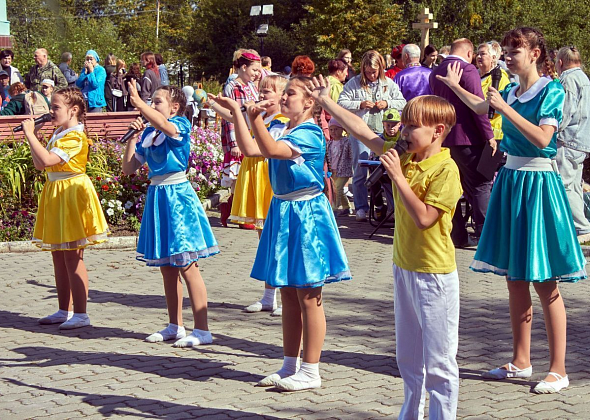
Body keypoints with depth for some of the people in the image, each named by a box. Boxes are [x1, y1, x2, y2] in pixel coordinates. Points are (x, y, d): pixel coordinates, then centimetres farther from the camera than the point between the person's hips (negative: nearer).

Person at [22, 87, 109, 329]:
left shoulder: (74, 137, -16)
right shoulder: (58, 135, 15)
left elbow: (47, 160, -27)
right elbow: (39, 165, 13)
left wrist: (30, 134, -20)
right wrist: (31, 137, 6)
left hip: (72, 193, -10)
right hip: (55, 194, 10)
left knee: (72, 257, -8)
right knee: (59, 256, 13)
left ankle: (80, 314, -4)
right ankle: (64, 311, 21)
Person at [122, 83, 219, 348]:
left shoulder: (180, 125, -8)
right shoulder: (148, 133, 11)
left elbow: (163, 124, -32)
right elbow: (129, 168, 12)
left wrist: (137, 102, -34)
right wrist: (133, 136, 4)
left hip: (177, 195, -7)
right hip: (156, 195, 7)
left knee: (186, 266, -8)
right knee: (166, 267, 12)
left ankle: (202, 330, -4)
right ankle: (175, 326, 22)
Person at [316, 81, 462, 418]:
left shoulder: (446, 169, -17)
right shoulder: (405, 158, 6)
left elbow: (424, 217, -24)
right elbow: (363, 132, 11)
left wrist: (399, 177, -21)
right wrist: (326, 102, 13)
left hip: (434, 274, -8)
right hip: (404, 267, 9)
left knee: (438, 361, -3)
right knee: (408, 356, 19)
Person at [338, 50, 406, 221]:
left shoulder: (389, 84, 11)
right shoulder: (354, 83, 5)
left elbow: (402, 103, 13)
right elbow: (341, 103, 1)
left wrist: (387, 103, -4)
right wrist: (360, 105, -11)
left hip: (383, 130, 2)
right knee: (360, 170, -3)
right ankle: (361, 208, 3)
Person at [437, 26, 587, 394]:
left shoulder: (551, 91, -10)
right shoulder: (510, 91, 10)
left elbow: (542, 138, -23)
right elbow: (481, 107, 32)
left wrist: (506, 108, -21)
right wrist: (456, 85, 30)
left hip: (539, 183, -7)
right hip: (510, 179, 7)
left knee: (544, 281, -6)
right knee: (514, 278, 10)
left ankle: (558, 369, -1)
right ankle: (521, 361, 20)